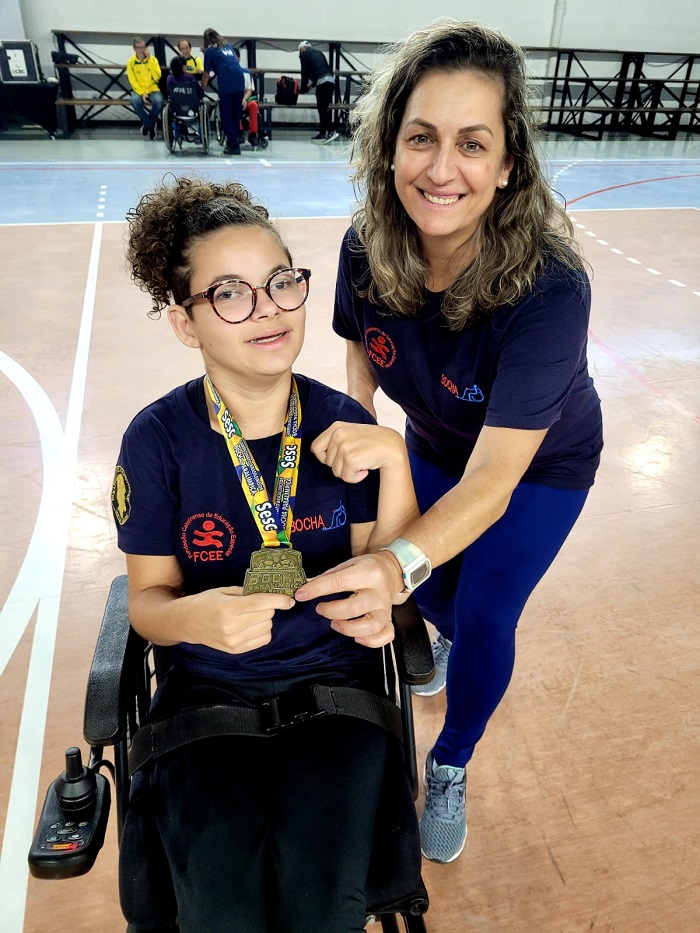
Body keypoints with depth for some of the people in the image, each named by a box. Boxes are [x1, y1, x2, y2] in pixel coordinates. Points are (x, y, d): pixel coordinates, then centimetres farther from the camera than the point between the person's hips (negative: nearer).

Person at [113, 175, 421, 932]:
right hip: (208, 683, 0)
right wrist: (195, 618, -26)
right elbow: (148, 598, -3)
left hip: (333, 675, 1)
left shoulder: (343, 425, -6)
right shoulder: (157, 439, -10)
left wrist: (393, 463, -18)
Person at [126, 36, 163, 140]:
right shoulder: (131, 62, -1)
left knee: (159, 101, -34)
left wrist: (149, 60, -15)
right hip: (139, 90, 0)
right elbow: (133, 81, -4)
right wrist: (142, 93, -19)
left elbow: (157, 76, -12)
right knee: (135, 101, -35)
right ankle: (150, 125, -10)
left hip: (153, 89, 0)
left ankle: (147, 123, -3)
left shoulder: (153, 59, 1)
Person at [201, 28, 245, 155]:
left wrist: (202, 91, 19)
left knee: (226, 116, 2)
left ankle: (234, 146, -2)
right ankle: (233, 141, 19)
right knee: (236, 115, 12)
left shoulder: (209, 51, 9)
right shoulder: (228, 47, 24)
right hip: (239, 82, 5)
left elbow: (206, 75, 9)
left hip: (226, 84, -5)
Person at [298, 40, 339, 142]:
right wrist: (313, 83, 40)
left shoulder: (304, 54, 9)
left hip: (322, 82, -7)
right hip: (331, 80, 7)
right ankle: (322, 133, 15)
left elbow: (305, 72, 8)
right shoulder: (319, 52, 28)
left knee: (322, 108, -8)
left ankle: (331, 132, -19)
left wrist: (303, 89, 18)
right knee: (323, 108, 12)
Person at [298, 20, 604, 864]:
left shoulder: (549, 289, -39)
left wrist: (396, 562, -55)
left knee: (485, 619, 0)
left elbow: (491, 481, -40)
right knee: (430, 589, 17)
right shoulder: (367, 248, -25)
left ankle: (450, 769, 31)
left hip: (541, 465, -4)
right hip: (435, 444, 4)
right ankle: (446, 636, 58)